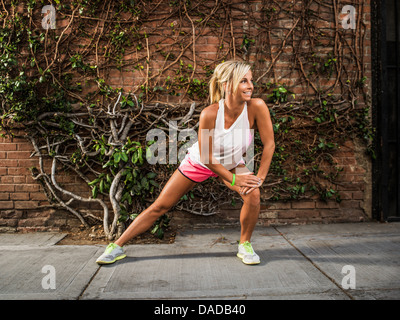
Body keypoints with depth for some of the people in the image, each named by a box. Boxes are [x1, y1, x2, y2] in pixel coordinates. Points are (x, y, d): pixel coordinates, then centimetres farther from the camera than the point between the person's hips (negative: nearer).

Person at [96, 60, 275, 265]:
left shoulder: (256, 107, -28)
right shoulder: (210, 114, -34)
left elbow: (269, 144, -19)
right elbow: (207, 158, -24)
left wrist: (259, 178, -23)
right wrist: (234, 179, -21)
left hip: (231, 164, 2)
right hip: (199, 163, -2)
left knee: (253, 195, -26)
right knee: (160, 205, 1)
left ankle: (245, 245, 3)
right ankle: (117, 246, 17)